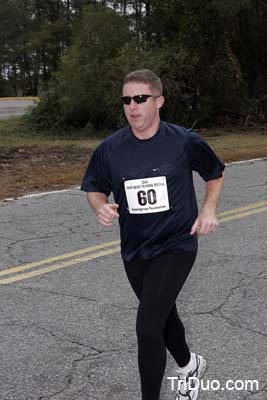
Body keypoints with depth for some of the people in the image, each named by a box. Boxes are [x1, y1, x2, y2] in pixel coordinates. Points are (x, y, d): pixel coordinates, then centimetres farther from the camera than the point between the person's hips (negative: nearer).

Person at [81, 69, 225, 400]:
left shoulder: (185, 142, -12)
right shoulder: (110, 148, -7)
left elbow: (215, 174, 6)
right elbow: (94, 188, 7)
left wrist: (208, 210, -7)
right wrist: (101, 207, -15)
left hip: (176, 246, -4)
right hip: (134, 251, 4)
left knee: (147, 329, -15)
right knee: (163, 316, 24)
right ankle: (189, 366, 53)